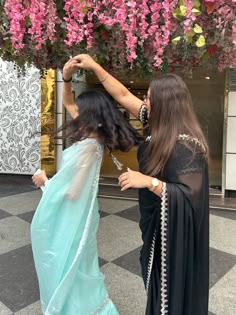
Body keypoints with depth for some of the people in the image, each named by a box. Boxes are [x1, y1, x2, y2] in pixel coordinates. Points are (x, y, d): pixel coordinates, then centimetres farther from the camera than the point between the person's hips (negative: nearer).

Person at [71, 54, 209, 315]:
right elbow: (123, 96, 2)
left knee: (172, 287, 14)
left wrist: (149, 181, -37)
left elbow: (190, 196, -29)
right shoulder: (161, 126, -3)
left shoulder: (186, 146, -27)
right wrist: (94, 66, 3)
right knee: (158, 283, 26)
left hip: (174, 232, -8)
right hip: (157, 225, 8)